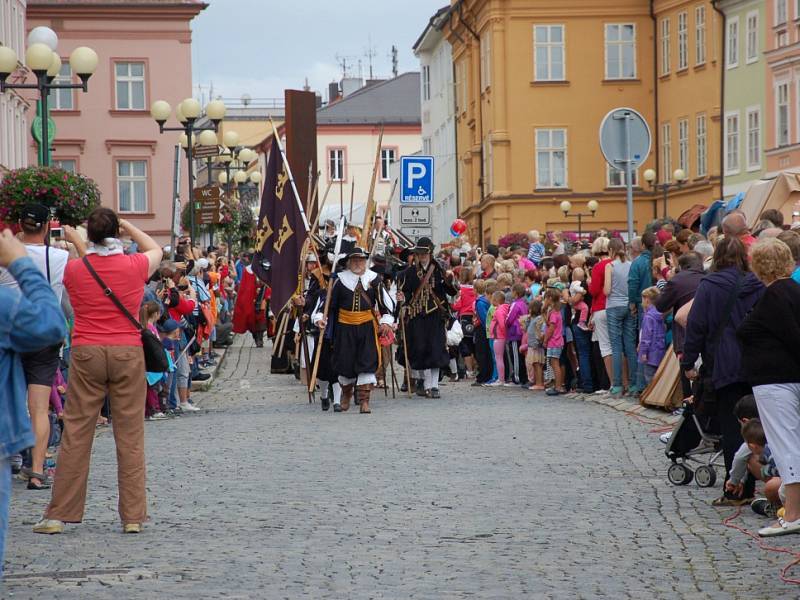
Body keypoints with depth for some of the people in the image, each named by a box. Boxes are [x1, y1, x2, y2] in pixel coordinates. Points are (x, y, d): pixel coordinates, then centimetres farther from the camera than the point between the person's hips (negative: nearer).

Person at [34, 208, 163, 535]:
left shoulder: (75, 270, 0)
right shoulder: (134, 266, -1)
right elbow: (156, 250, 22)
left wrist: (75, 240, 38)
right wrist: (127, 225, 29)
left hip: (86, 352, 1)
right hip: (127, 354, 0)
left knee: (75, 433, 3)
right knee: (130, 434, 3)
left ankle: (59, 514, 5)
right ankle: (133, 515, 3)